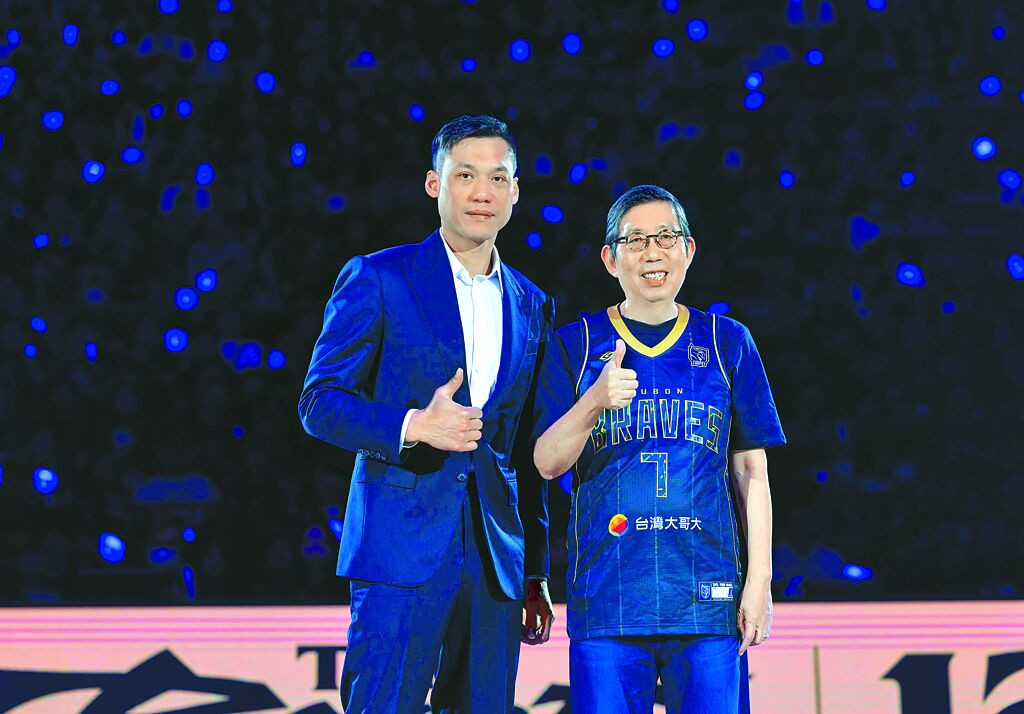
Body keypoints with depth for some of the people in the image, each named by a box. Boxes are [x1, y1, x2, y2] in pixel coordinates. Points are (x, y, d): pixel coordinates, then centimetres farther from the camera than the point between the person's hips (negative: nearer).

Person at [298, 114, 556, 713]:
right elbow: (319, 402, -3)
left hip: (496, 564, 4)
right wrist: (412, 427, -19)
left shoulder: (532, 307, 16)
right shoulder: (377, 279, 2)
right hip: (401, 548, -4)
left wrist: (537, 574, 16)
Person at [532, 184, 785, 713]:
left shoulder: (727, 343, 10)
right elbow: (547, 463, -1)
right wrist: (595, 401, -20)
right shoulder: (575, 345, 8)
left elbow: (752, 471, 10)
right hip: (606, 599, -1)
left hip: (706, 597, 1)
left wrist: (759, 580, 2)